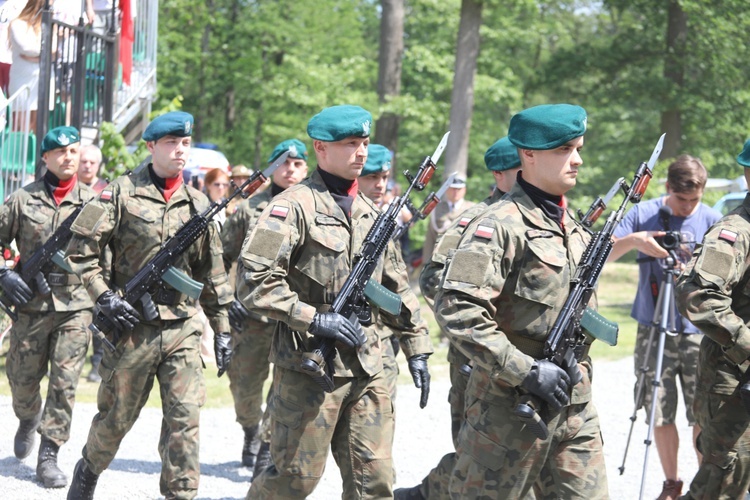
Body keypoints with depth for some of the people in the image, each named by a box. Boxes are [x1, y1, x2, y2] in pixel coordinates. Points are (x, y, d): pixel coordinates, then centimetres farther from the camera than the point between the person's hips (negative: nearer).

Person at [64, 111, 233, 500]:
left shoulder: (198, 204, 8)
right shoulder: (121, 194, -3)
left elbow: (212, 274, 14)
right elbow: (79, 252, -4)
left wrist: (222, 330, 12)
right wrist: (104, 297, -14)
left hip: (182, 329, 2)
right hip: (132, 326, -2)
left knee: (185, 419, -5)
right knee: (116, 416, 11)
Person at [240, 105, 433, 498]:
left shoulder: (369, 213, 16)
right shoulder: (294, 206, -7)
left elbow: (397, 287, 22)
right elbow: (256, 277, -17)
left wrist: (416, 348, 16)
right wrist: (313, 318, -21)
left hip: (367, 368, 6)